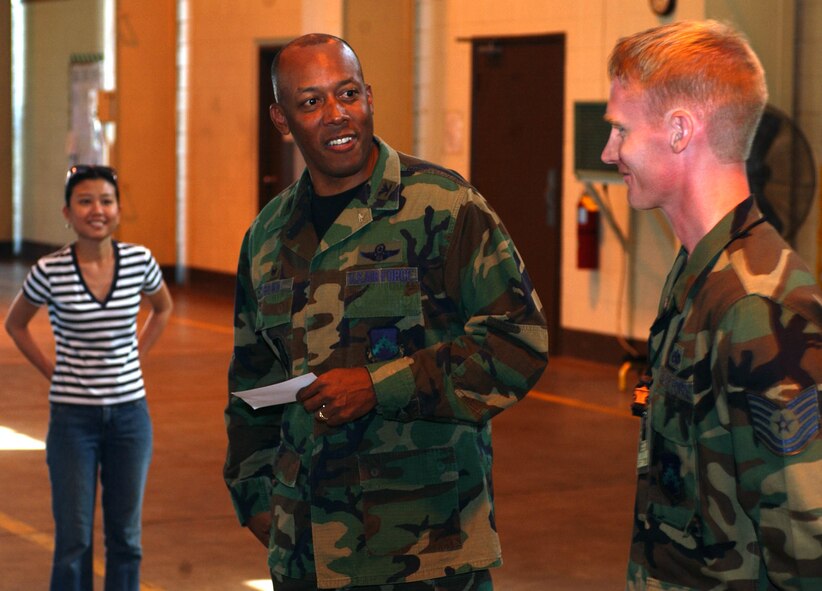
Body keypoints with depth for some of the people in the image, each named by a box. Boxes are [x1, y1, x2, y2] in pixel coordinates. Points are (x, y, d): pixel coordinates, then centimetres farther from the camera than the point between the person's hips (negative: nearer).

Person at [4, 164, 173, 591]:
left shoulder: (139, 261, -4)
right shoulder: (50, 272, -10)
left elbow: (162, 308, 17)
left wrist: (135, 357, 8)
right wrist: (51, 372, 1)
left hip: (130, 413, 2)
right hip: (73, 416, -2)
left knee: (126, 538, 9)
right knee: (73, 540, 2)